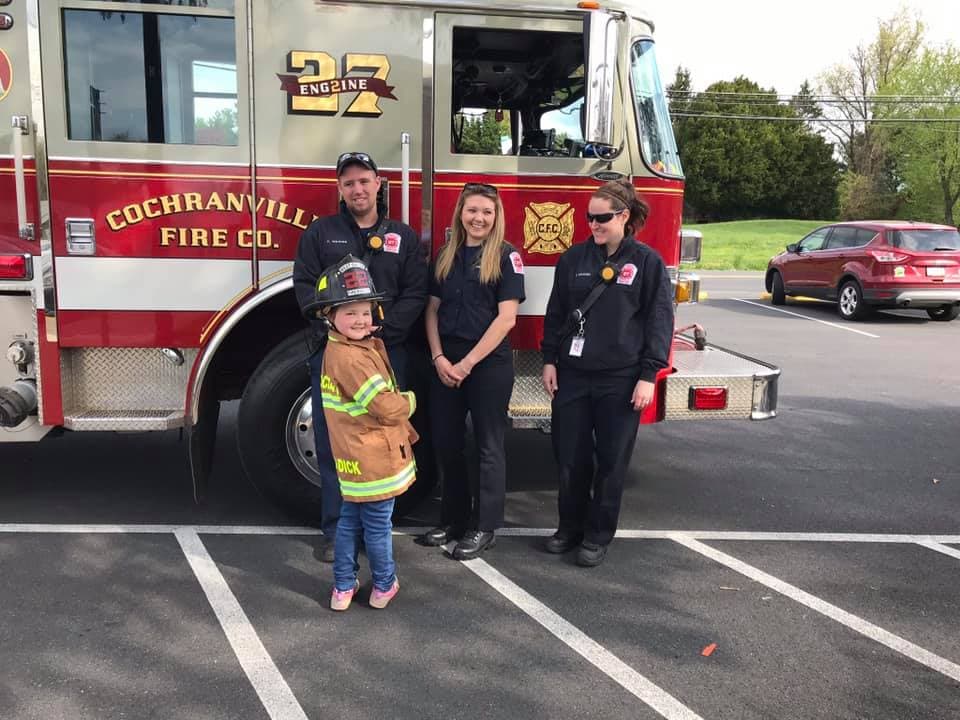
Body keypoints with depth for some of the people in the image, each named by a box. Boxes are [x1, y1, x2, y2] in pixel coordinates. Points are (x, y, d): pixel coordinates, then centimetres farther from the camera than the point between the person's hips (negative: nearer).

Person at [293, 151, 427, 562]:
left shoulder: (404, 237, 11)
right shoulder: (320, 232, 9)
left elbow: (415, 294, 4)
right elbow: (305, 286, 1)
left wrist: (382, 328, -10)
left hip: (386, 354, 1)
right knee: (332, 445, 2)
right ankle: (335, 532, 12)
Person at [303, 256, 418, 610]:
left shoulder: (351, 347, 8)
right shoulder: (351, 358, -24)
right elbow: (388, 408, -24)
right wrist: (410, 401, -5)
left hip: (355, 460, 10)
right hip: (373, 462, -10)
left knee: (350, 520, 18)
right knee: (378, 526, 8)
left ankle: (343, 588, 29)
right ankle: (384, 587, 25)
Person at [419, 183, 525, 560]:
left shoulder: (506, 256, -6)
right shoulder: (445, 256, 10)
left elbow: (506, 318, -12)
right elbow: (432, 310, 9)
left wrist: (467, 364, -13)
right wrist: (439, 358, -6)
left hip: (489, 363, -5)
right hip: (446, 362, 5)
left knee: (488, 447, 4)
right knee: (445, 442, 10)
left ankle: (484, 527, 15)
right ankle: (453, 518, 25)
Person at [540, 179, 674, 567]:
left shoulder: (647, 262, -2)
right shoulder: (574, 258, 6)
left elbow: (659, 321, -3)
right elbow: (555, 312, 11)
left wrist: (648, 375, -8)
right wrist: (550, 360, 5)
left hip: (620, 379, -3)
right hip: (572, 375, 3)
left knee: (611, 461, 6)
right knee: (570, 457, 8)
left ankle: (599, 535, 20)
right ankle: (570, 527, 26)